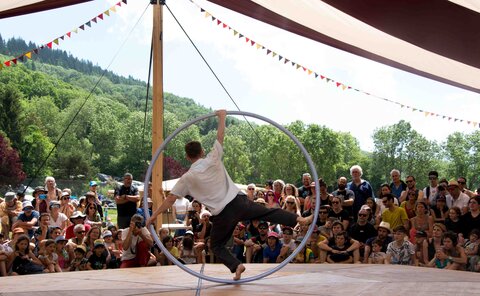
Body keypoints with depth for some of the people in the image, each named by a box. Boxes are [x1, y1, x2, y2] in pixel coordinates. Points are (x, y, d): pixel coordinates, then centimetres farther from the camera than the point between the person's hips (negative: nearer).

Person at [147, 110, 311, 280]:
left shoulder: (187, 178, -1)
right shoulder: (212, 160, -2)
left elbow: (171, 198, 2)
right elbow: (220, 137, 8)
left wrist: (155, 215, 12)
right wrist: (222, 117, 22)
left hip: (222, 215, -1)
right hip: (238, 202, 1)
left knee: (216, 245, 15)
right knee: (268, 213, 14)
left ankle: (236, 265, -5)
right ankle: (299, 219, 8)